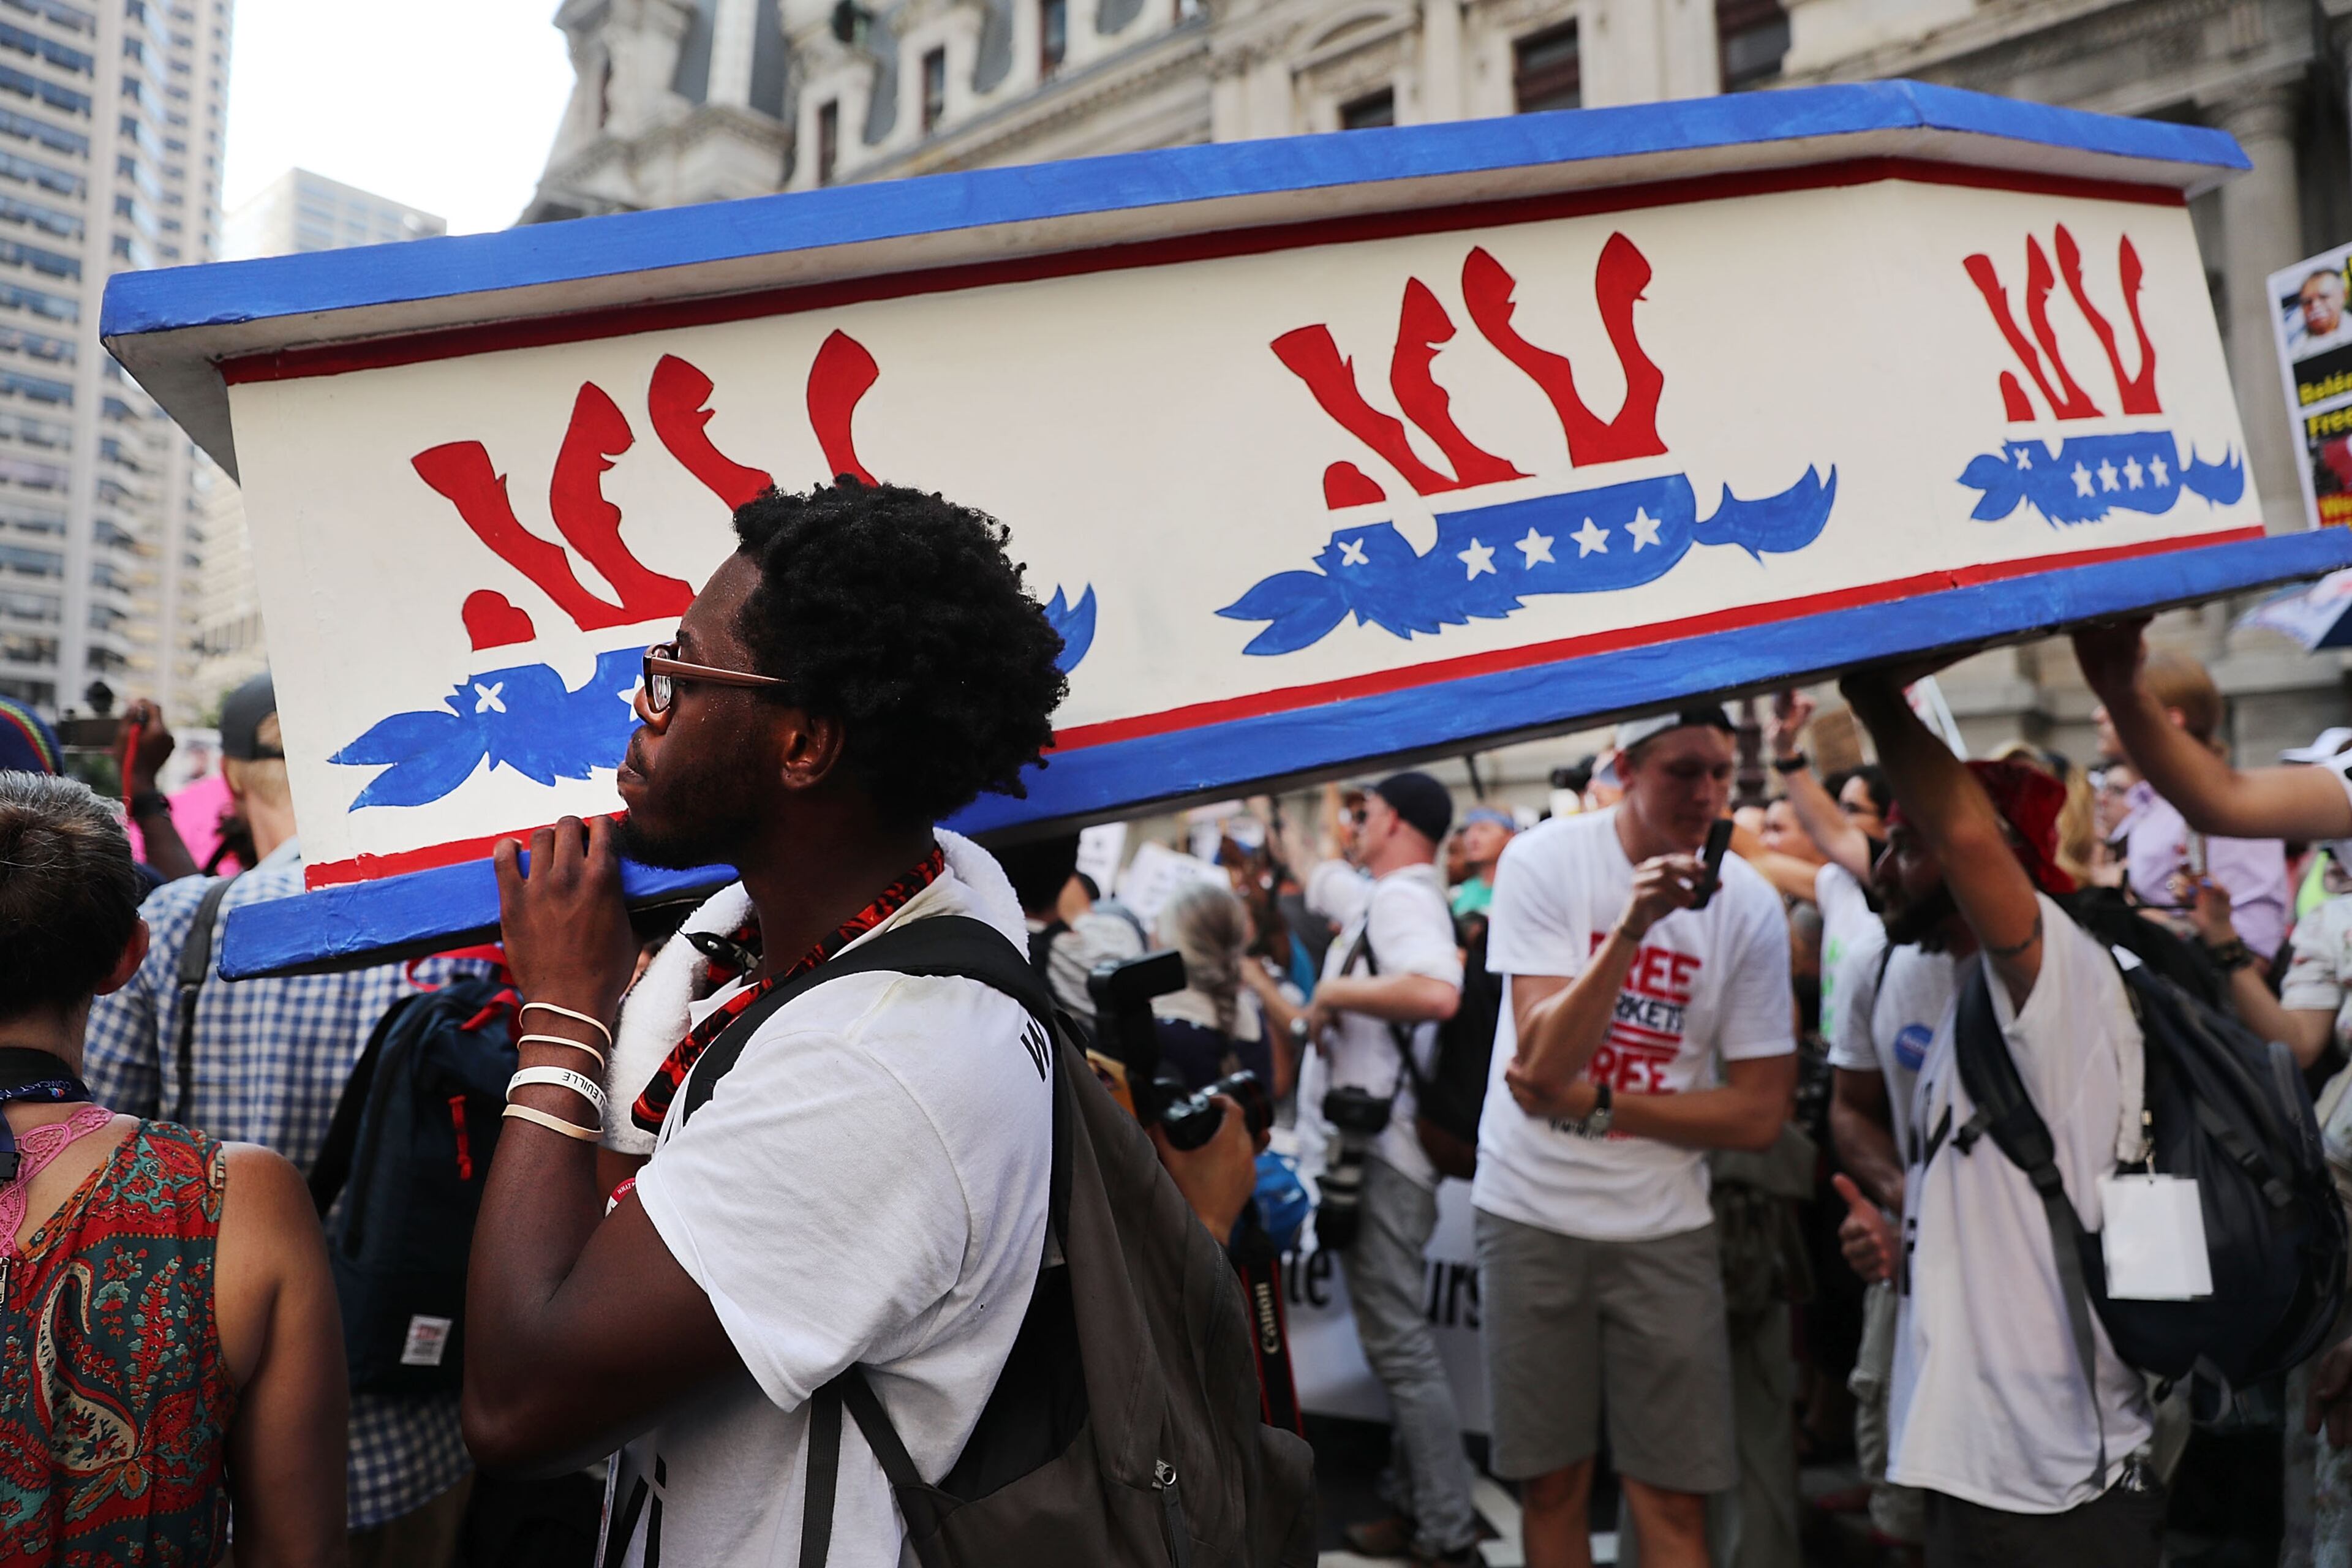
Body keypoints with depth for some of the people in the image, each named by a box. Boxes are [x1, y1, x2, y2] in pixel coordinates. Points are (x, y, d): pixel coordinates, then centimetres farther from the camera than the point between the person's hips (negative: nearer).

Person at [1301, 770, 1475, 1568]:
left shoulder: (1400, 897, -15)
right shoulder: (1395, 901, 17)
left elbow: (1437, 993, -36)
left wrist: (1334, 991, -25)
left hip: (1383, 1150, -11)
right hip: (1372, 1143, 11)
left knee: (1398, 1342, -3)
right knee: (1394, 1337, 18)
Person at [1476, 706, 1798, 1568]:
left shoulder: (1750, 905, -6)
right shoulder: (1544, 860, -11)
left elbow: (1759, 1114, -3)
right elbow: (1545, 1062, -19)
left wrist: (1593, 1105, -13)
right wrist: (1631, 928, -30)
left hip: (1664, 1222, 1)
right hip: (1532, 1208, -1)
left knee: (1674, 1499, 4)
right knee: (1551, 1482, 11)